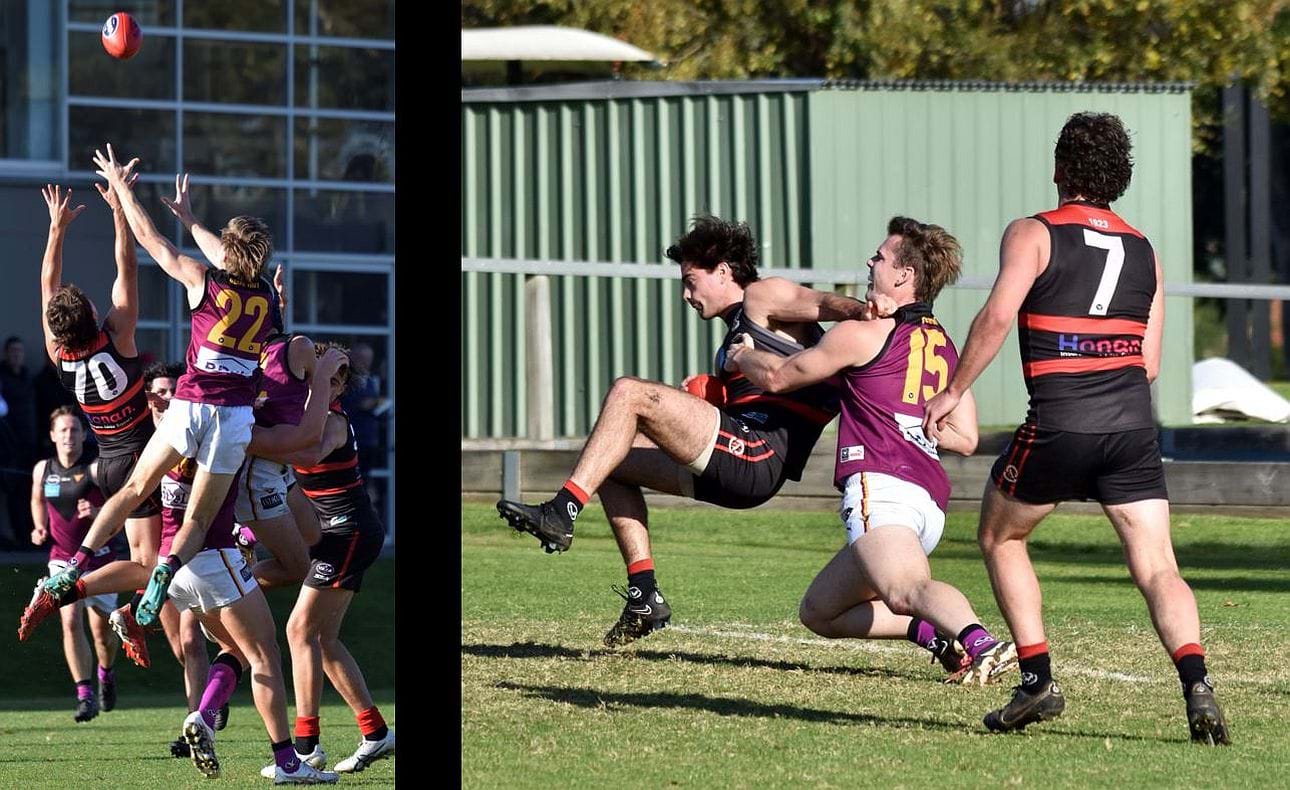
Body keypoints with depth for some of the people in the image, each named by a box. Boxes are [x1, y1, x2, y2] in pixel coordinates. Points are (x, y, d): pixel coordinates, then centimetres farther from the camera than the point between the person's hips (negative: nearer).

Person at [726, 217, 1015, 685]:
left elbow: (778, 376, 15)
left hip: (881, 485, -8)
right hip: (931, 499, 8)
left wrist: (741, 357, 36)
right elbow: (965, 439, 26)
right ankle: (939, 633, -1)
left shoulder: (863, 336, 3)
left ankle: (981, 644, -58)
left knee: (906, 590, -33)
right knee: (819, 611, 18)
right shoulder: (944, 347, 24)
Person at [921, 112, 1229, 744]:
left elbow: (996, 317, -13)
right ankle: (1196, 683, -23)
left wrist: (952, 392, -4)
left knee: (1000, 537, 20)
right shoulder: (1144, 252, 16)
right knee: (1157, 568, 0)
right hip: (1133, 424, 4)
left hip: (1059, 425, -3)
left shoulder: (1032, 235, 1)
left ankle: (1038, 681, 11)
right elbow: (1150, 363, 14)